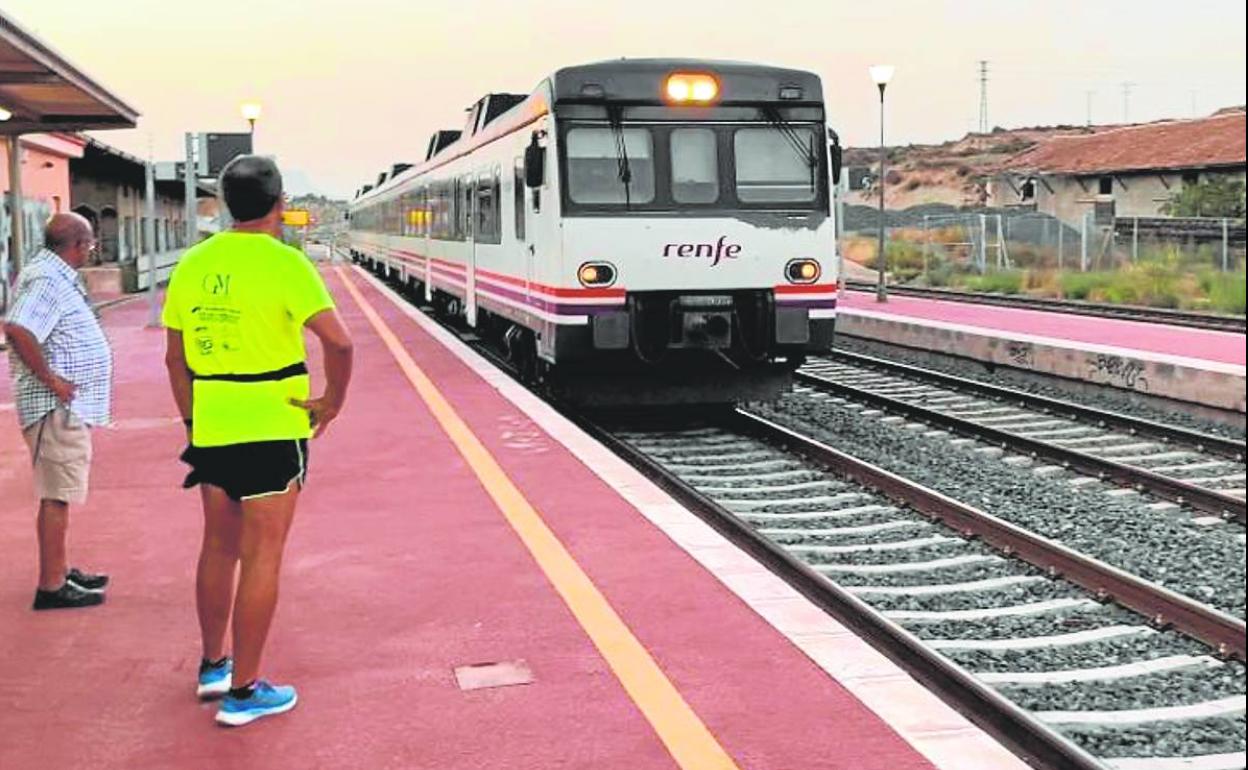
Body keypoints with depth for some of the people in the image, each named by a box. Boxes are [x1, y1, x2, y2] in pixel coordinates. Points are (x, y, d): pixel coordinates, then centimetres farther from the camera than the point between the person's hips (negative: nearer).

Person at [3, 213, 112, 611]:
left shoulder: (57, 276, 14)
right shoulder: (48, 279, -18)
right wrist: (49, 378, -24)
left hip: (69, 407, 11)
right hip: (57, 407, -11)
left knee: (60, 494, 18)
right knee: (57, 496, -5)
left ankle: (61, 571, 28)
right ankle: (51, 586, 1)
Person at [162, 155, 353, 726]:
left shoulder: (192, 264, 6)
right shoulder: (281, 261, -12)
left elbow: (175, 358, 12)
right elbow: (337, 341, -22)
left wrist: (194, 422, 19)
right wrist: (333, 401, -8)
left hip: (210, 429, 6)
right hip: (271, 428, -6)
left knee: (218, 546, 20)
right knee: (261, 556, 2)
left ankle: (212, 666, 33)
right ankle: (243, 691, 8)